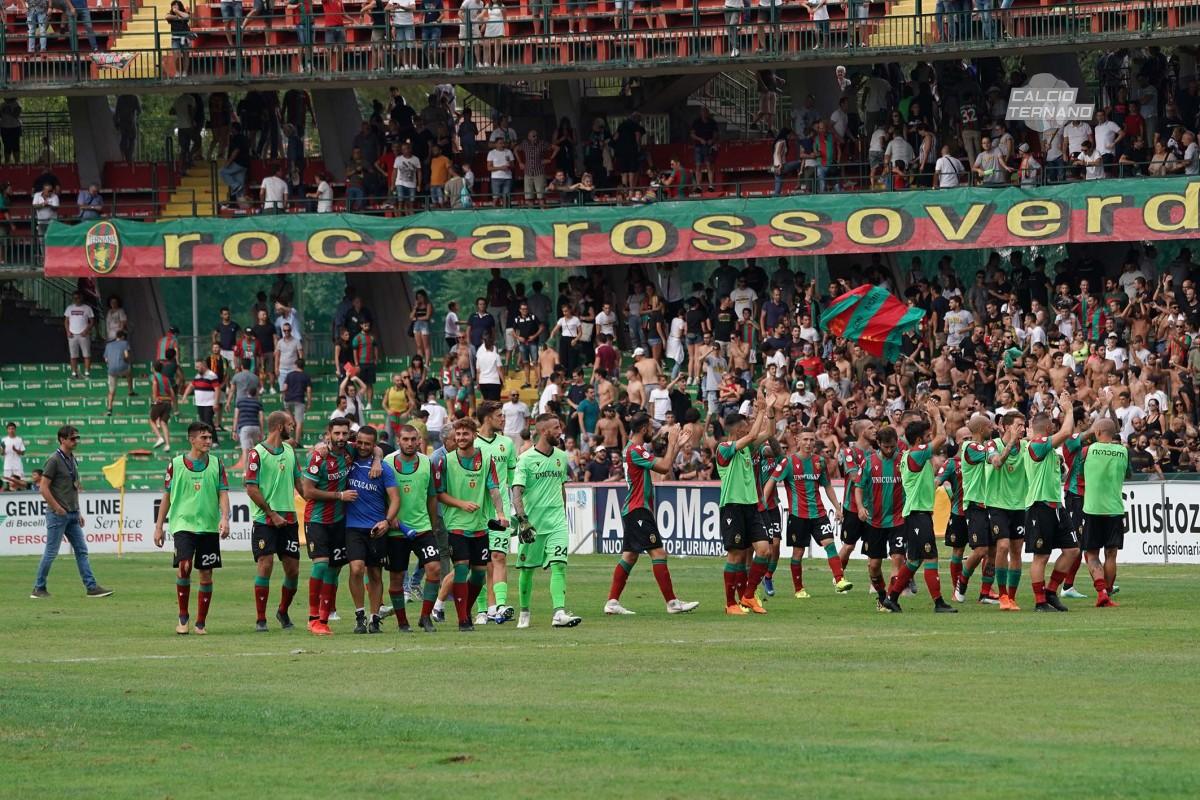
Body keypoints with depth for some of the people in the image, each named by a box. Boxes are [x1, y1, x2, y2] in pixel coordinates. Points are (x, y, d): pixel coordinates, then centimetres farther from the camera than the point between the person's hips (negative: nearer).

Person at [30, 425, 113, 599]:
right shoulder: (54, 460, -11)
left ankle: (91, 587, 2)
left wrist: (78, 512, 17)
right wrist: (58, 509, -15)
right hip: (57, 514, -8)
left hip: (72, 515, 8)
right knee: (51, 552, -3)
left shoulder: (73, 460, 14)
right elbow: (43, 488, -15)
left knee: (82, 551, 4)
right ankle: (39, 589, 6)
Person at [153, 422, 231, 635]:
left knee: (206, 575, 3)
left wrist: (224, 518, -14)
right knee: (184, 566, -20)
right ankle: (183, 616, -4)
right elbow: (167, 496, 9)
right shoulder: (176, 464, 3)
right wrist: (159, 527, 9)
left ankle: (201, 622, 15)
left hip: (209, 527, 2)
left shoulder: (216, 464, 6)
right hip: (183, 524, -2)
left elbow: (223, 494, 3)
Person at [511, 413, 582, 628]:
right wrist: (522, 520, -24)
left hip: (556, 523, 3)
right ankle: (524, 613, 25)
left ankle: (559, 613, -22)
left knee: (559, 565, -13)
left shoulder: (561, 457, 9)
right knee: (527, 569, 8)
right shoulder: (526, 459, -8)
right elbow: (517, 492, -13)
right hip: (532, 523, -3)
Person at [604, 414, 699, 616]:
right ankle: (672, 602, -11)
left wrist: (678, 445, 17)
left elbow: (663, 466, 21)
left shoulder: (634, 449, 16)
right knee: (658, 552, -10)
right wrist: (672, 443, -7)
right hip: (638, 510, -10)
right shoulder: (635, 450, -15)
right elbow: (665, 467, -19)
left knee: (630, 556, 9)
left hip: (632, 510, 10)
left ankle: (612, 602, 7)